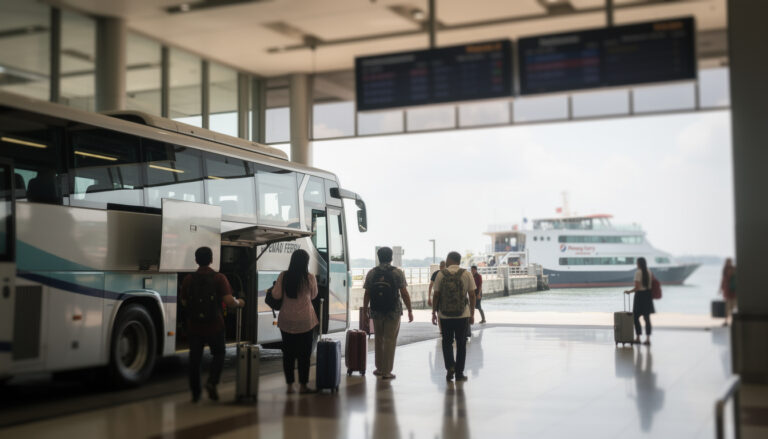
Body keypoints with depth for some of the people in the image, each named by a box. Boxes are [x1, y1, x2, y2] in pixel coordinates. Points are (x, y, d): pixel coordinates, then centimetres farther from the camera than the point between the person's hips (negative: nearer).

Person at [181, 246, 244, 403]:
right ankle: (212, 382, -4)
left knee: (195, 359, 11)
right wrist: (239, 302, 2)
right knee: (218, 354, 17)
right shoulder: (219, 278, -11)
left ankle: (195, 393, 15)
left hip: (194, 327, 2)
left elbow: (184, 302, 7)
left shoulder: (188, 280, -2)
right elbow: (229, 301, -18)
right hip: (214, 326, -2)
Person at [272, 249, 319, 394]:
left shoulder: (283, 276, -5)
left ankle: (289, 385, 13)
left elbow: (276, 295, -6)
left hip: (286, 321, 2)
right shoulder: (310, 278, -8)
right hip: (305, 321, -2)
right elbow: (313, 295, 6)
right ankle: (303, 385, 10)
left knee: (288, 353, 10)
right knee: (304, 354, 7)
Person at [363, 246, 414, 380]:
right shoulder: (397, 272, -5)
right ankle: (386, 372, 4)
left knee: (379, 339, 17)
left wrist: (365, 310, 12)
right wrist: (410, 310, -2)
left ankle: (379, 368, 25)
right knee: (390, 340, 3)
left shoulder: (371, 273, 2)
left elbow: (367, 294, 3)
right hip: (393, 311, -3)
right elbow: (404, 293, -9)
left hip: (376, 311, 3)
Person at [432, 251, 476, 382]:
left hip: (445, 315, 0)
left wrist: (434, 312, 8)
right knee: (461, 343, 9)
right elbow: (472, 295, 0)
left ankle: (450, 366, -4)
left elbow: (436, 295, -2)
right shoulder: (467, 274, 0)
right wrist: (472, 314, 8)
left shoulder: (441, 275, -2)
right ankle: (459, 373, 10)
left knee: (447, 341, 14)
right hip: (463, 314, 0)